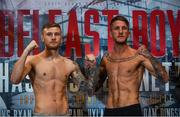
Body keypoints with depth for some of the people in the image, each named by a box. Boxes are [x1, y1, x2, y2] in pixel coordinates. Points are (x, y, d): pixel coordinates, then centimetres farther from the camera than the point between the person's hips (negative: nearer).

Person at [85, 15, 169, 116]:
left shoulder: (138, 55, -6)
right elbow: (95, 87, 17)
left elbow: (164, 78, -14)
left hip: (131, 110, -4)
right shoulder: (106, 58, 7)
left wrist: (149, 56, -24)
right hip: (109, 111, 4)